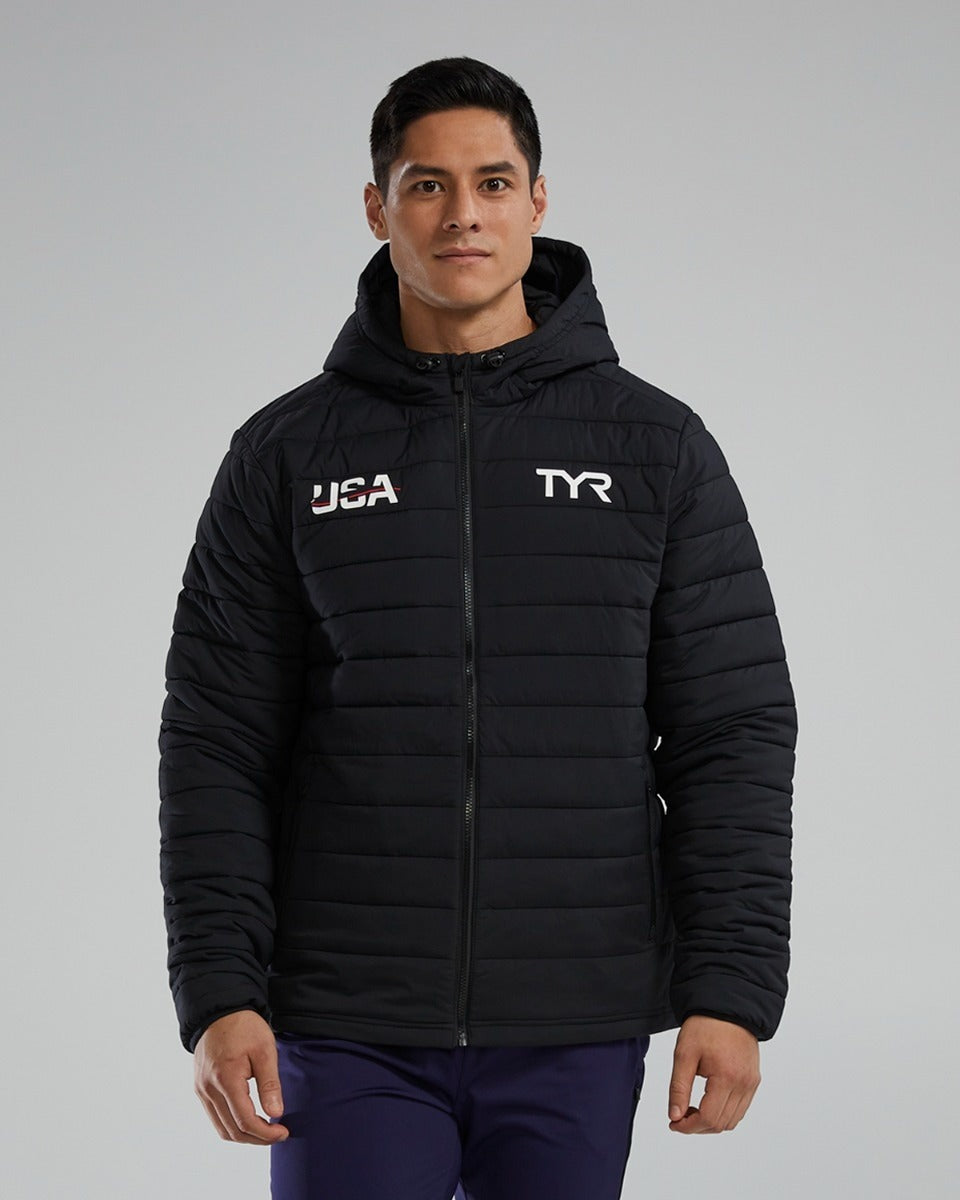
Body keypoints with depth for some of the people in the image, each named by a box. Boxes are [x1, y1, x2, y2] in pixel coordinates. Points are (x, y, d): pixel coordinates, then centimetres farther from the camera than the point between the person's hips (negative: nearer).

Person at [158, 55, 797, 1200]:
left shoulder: (656, 447, 4)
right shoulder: (288, 454, 4)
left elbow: (734, 732, 2)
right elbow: (217, 742, 3)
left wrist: (732, 989, -6)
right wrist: (217, 991, -7)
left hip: (577, 1037, 0)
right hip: (350, 1029, 0)